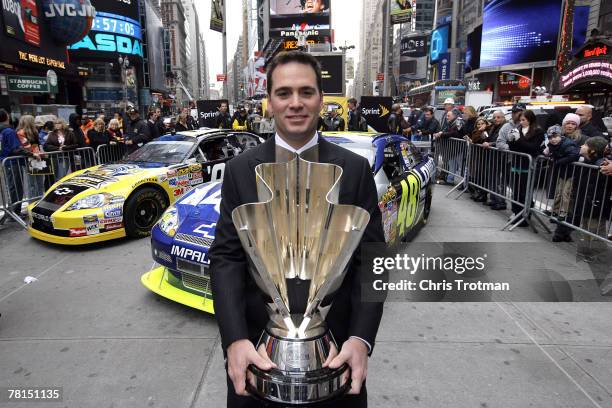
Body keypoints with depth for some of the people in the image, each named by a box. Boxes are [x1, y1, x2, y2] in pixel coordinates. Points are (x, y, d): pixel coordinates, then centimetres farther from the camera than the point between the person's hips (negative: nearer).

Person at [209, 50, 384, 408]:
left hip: (336, 342, 0)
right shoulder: (240, 170, -3)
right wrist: (235, 340, -19)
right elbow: (226, 256, -6)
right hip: (255, 342, 1)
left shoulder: (356, 169, -4)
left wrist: (361, 338, -18)